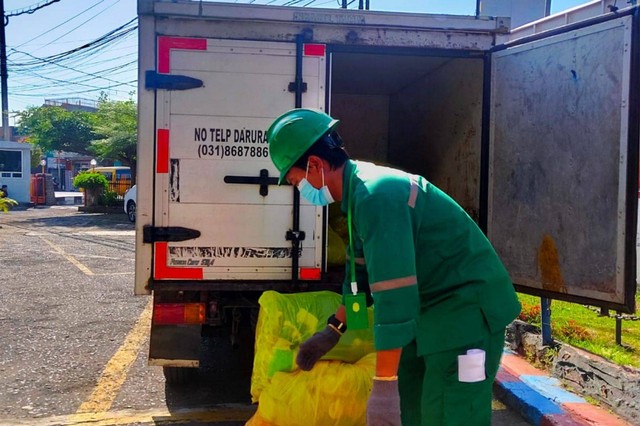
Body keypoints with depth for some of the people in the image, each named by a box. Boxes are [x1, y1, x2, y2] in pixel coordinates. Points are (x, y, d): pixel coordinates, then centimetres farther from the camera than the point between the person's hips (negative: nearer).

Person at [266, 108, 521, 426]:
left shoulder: (377, 194, -25)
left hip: (467, 309, -10)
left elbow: (394, 292, -30)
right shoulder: (361, 192, 7)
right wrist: (334, 328, 22)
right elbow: (362, 271, 20)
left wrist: (384, 383, -28)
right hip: (433, 310, 10)